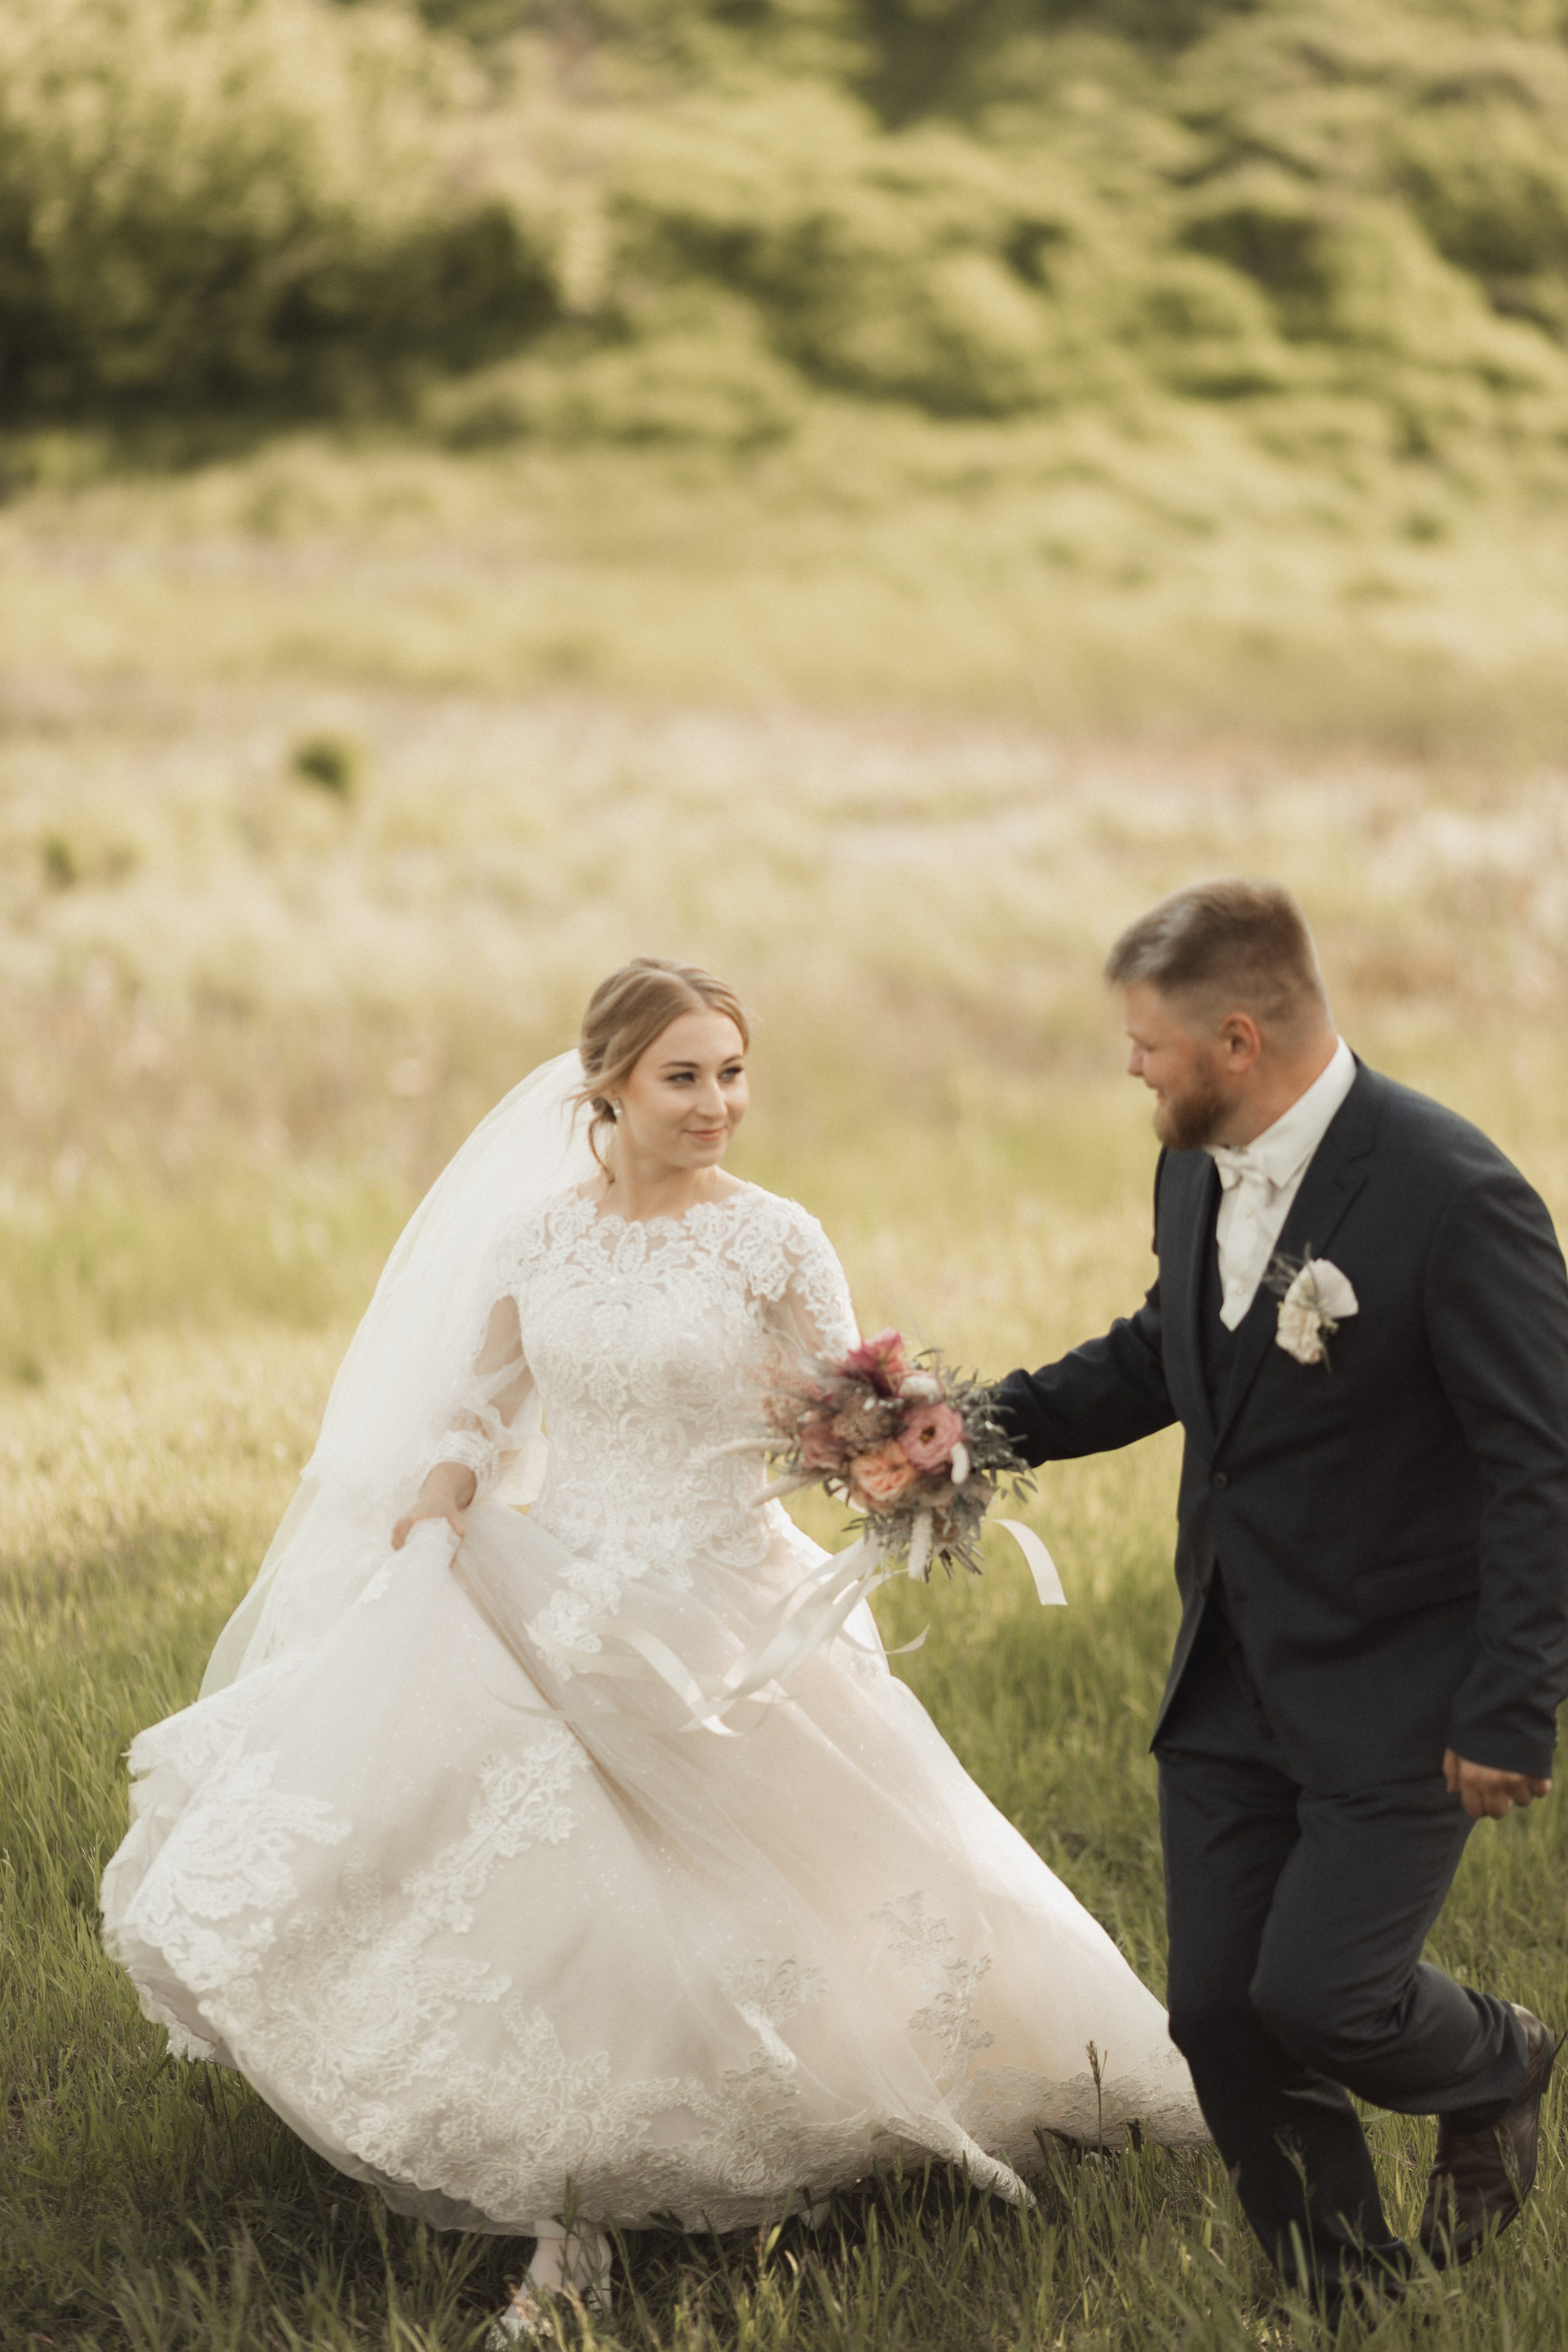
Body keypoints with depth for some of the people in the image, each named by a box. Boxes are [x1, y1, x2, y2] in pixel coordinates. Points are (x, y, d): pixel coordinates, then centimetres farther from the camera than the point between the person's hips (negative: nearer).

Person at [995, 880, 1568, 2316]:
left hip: (1398, 1693, -7)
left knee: (1317, 1993, -11)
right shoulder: (1196, 1172, 1)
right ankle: (1349, 2299, 23)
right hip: (1233, 1682, 7)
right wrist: (1001, 1419, 5)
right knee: (1218, 2011, 6)